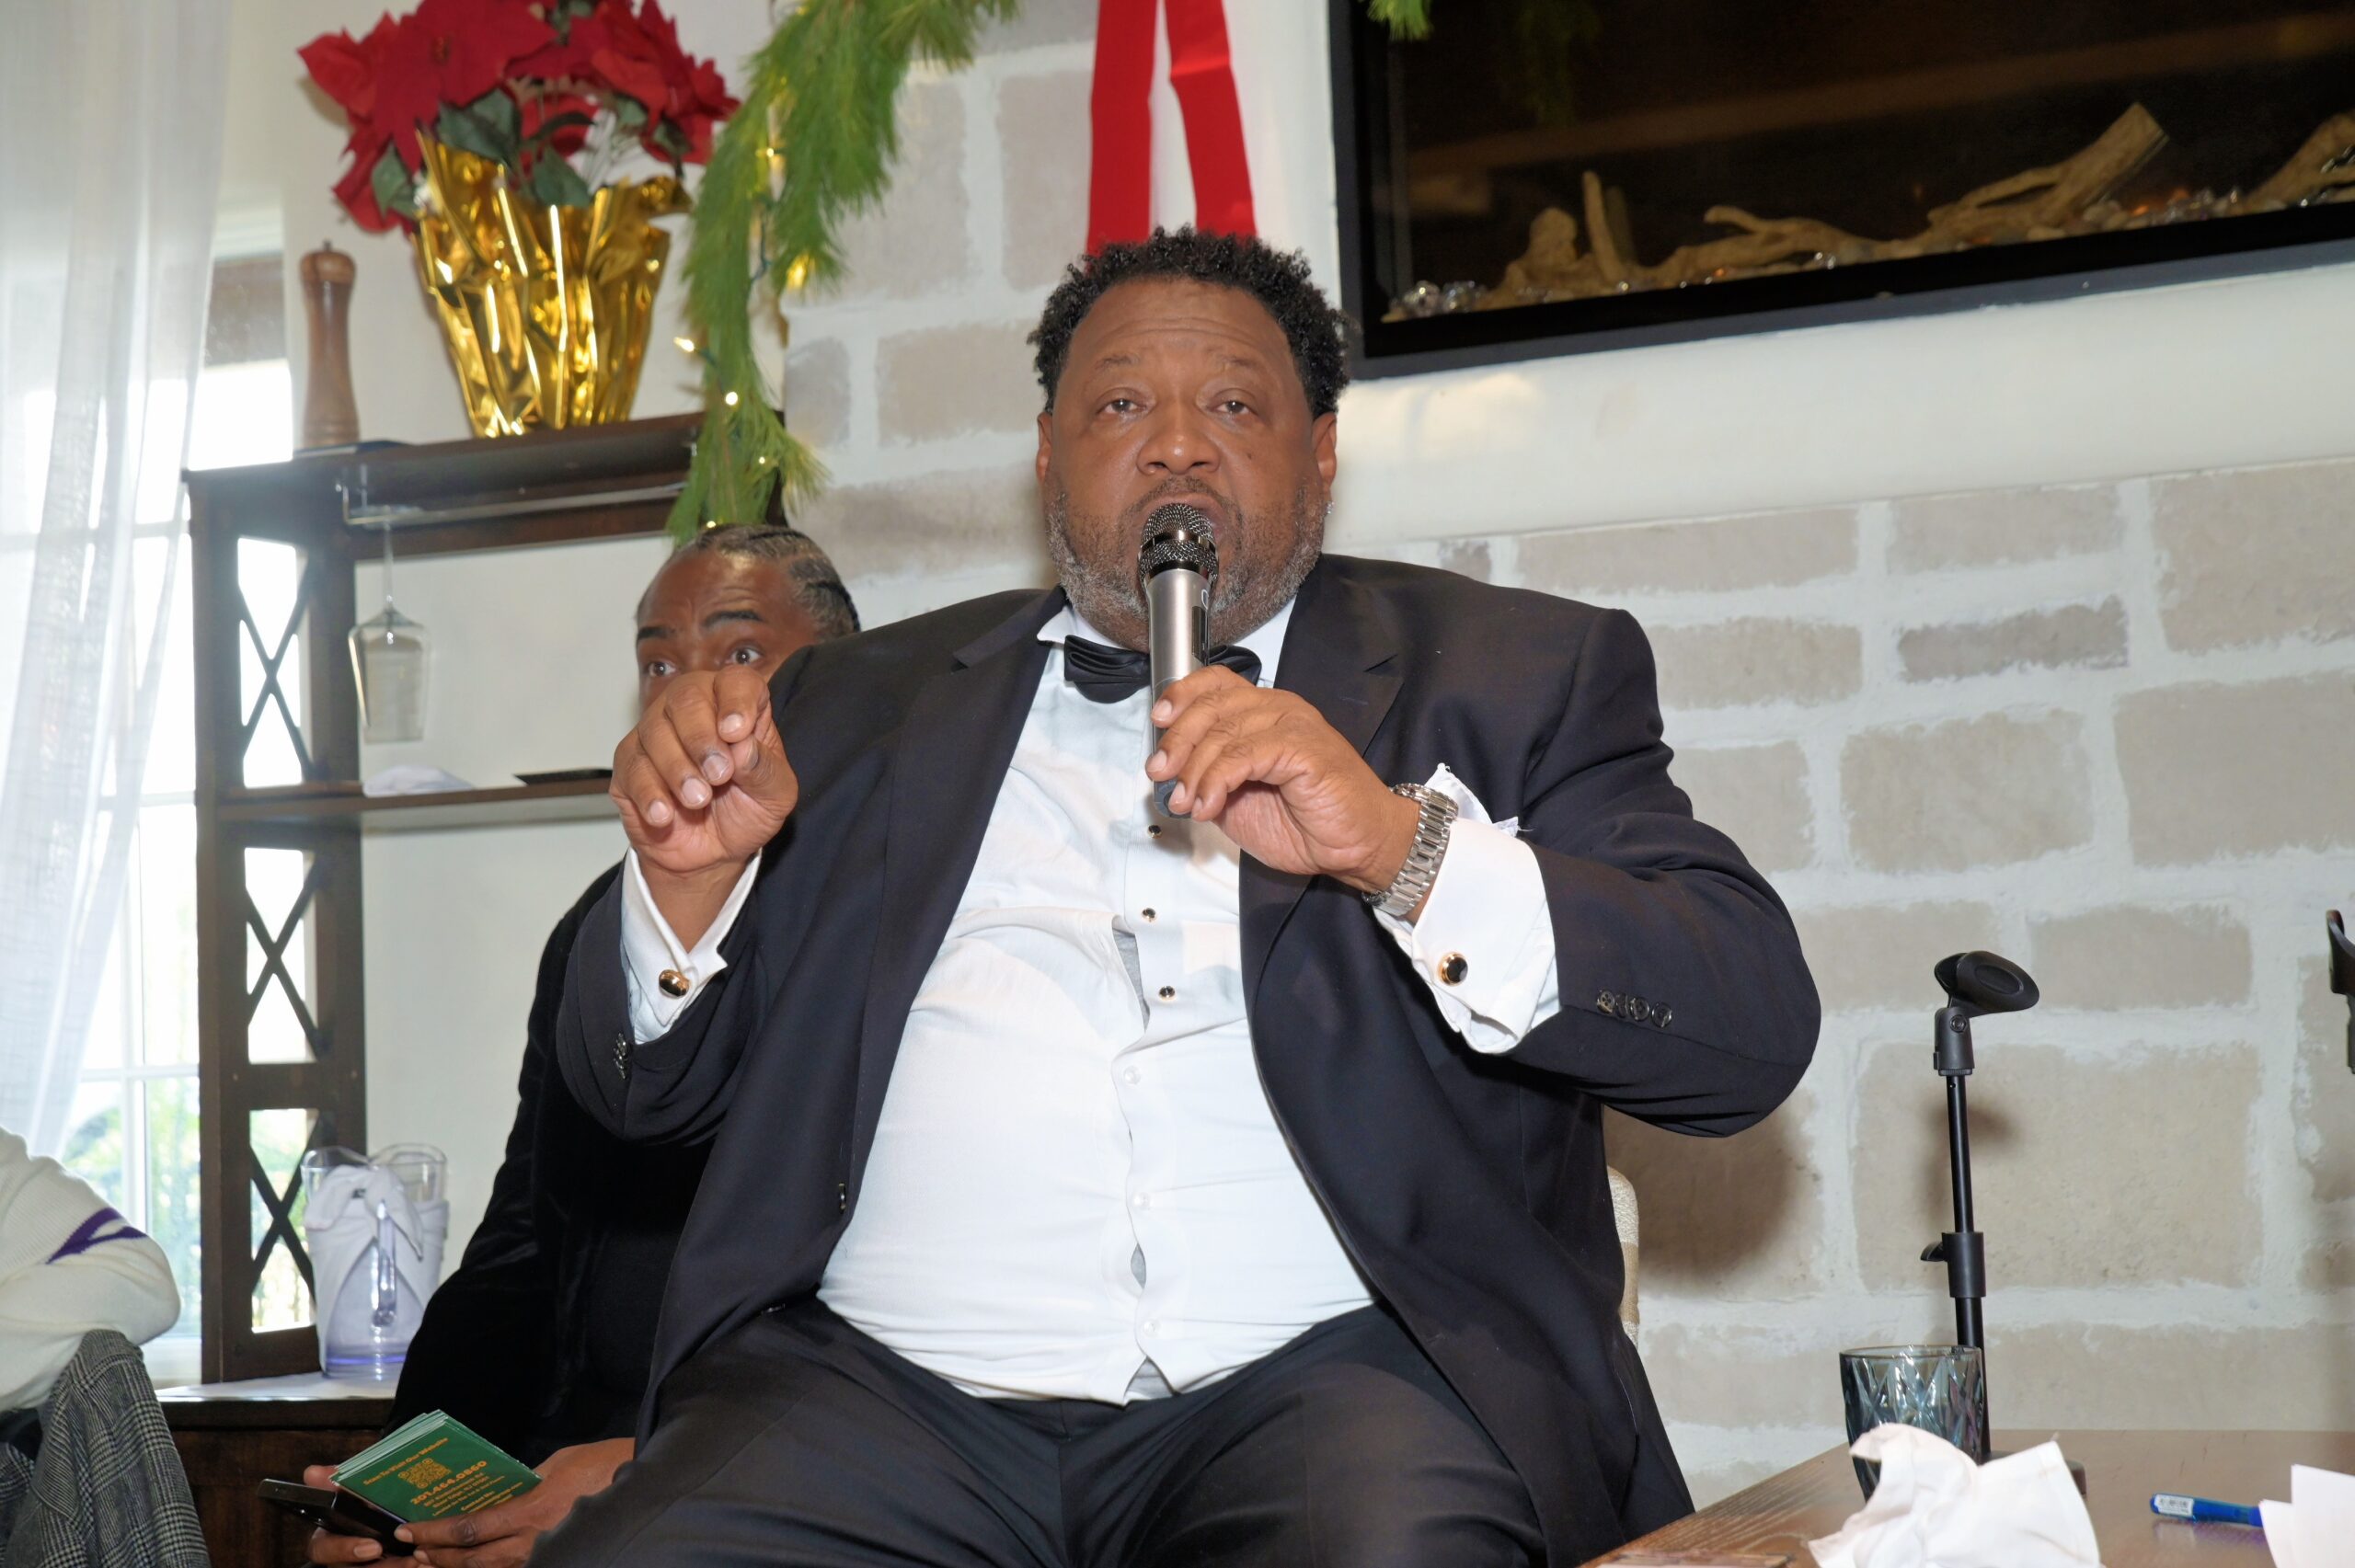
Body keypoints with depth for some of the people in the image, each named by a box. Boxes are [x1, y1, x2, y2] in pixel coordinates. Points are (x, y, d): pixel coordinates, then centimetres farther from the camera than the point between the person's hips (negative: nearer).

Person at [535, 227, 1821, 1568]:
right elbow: (649, 1092, 18)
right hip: (894, 1395, 3)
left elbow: (1754, 1029, -2)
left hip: (1325, 1374, -2)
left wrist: (1402, 848, -16)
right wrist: (691, 875, -4)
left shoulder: (1520, 676, 11)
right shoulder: (865, 705, 18)